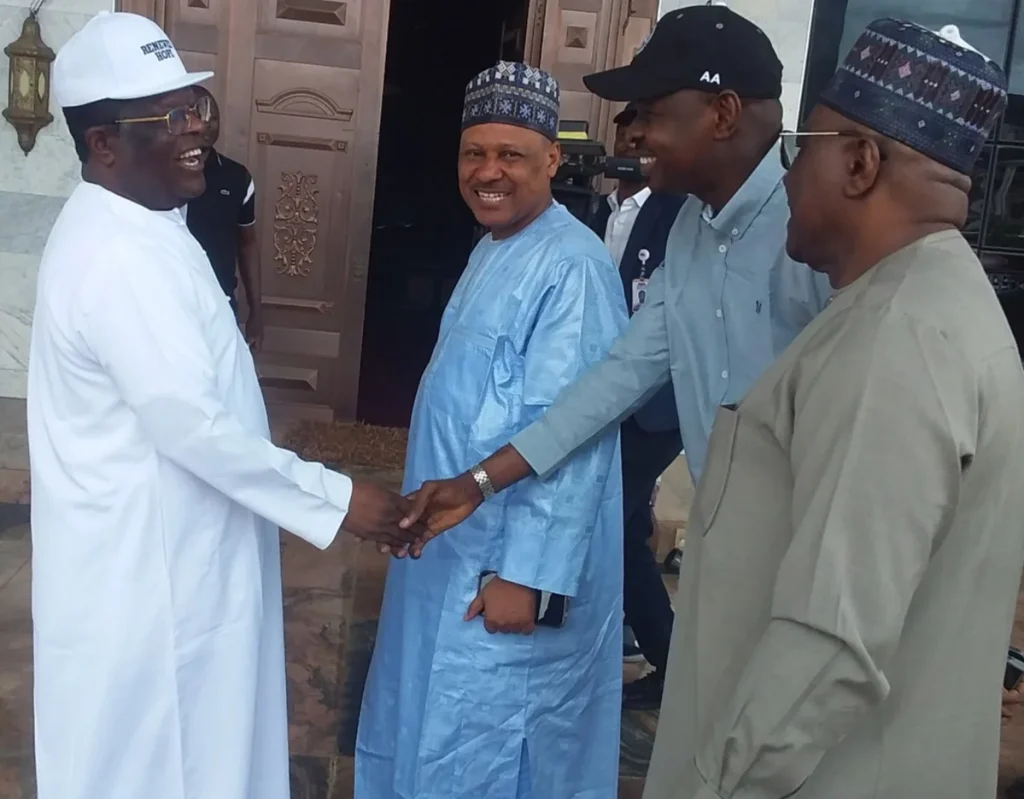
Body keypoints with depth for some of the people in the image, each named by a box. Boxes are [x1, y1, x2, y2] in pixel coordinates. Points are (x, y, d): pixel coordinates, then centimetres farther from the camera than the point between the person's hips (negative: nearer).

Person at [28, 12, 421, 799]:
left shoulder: (141, 226, 8)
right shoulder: (119, 258, -26)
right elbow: (194, 426, -27)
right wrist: (336, 498, -21)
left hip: (171, 546, 10)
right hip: (144, 565, -10)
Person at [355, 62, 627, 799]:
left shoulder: (572, 267, -22)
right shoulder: (495, 247, 8)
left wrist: (527, 573, -24)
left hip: (510, 558, -9)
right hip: (456, 541, 9)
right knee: (435, 720, 23)